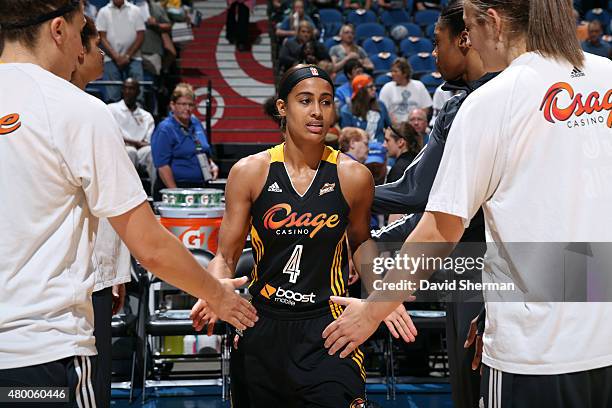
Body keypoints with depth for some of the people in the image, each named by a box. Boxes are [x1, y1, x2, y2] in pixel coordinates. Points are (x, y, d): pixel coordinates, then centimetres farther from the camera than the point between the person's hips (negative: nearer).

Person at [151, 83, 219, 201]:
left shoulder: (196, 123, 12)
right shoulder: (165, 130, -10)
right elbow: (162, 166, -17)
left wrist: (212, 165, 4)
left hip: (199, 187, 7)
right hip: (173, 187, -7)